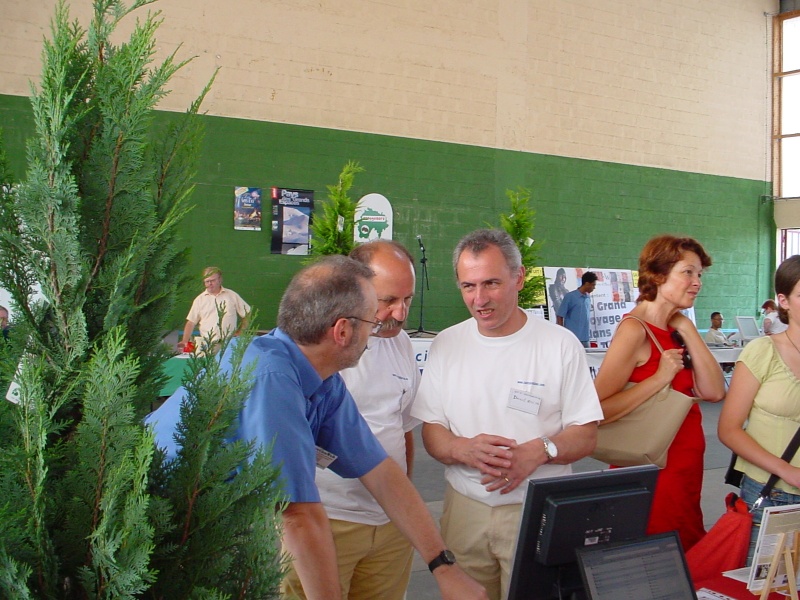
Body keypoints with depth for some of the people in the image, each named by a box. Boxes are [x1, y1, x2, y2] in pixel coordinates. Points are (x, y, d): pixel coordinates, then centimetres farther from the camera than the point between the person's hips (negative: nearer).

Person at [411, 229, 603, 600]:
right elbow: (431, 433, 6)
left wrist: (541, 451, -21)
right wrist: (465, 450, -16)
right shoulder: (446, 344, 5)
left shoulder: (560, 343, -3)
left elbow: (586, 436, -1)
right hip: (464, 509, 2)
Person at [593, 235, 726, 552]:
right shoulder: (635, 330, -18)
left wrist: (687, 330, -7)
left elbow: (714, 392, -4)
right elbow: (596, 411, -28)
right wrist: (659, 378, -25)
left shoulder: (676, 328, 7)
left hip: (686, 466, 8)